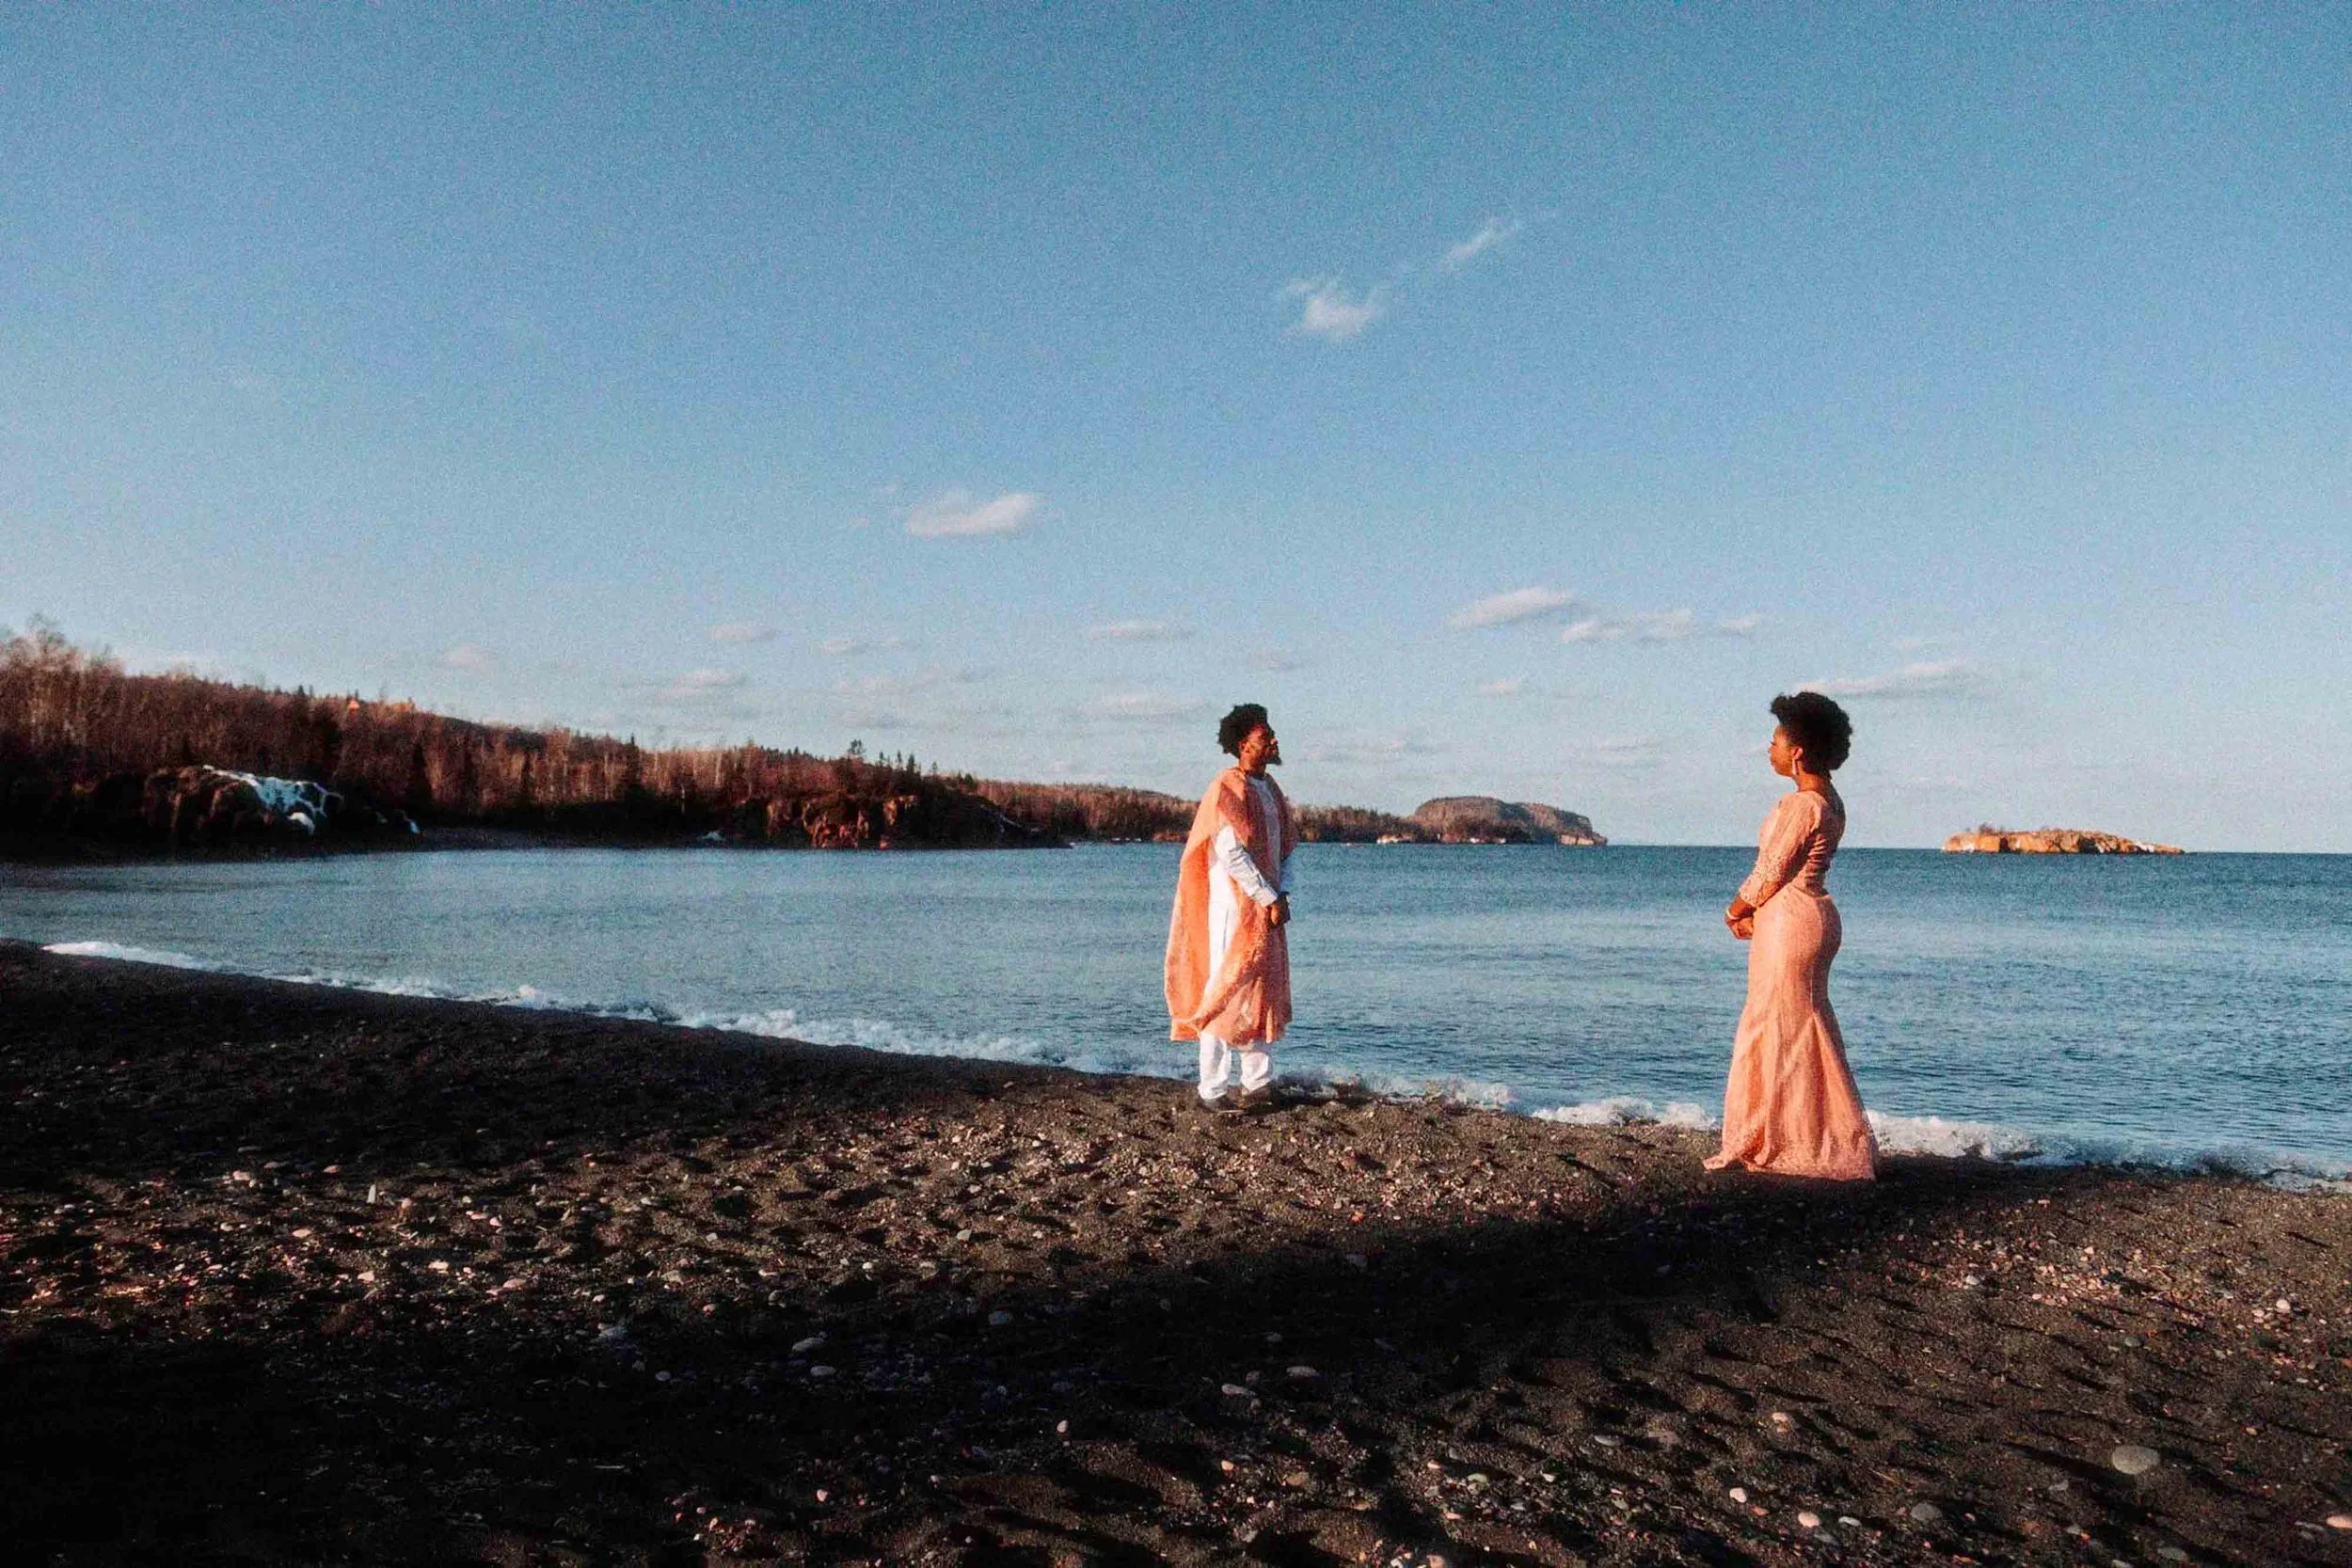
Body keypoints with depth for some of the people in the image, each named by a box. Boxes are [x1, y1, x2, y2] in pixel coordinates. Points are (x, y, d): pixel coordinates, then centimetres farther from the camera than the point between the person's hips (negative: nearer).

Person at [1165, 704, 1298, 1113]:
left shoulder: (1269, 789, 16)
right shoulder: (1229, 788, -12)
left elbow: (1285, 847, 16)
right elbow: (1232, 854, -18)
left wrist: (1282, 894, 0)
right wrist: (1270, 899, -14)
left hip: (1266, 910, 9)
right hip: (1235, 907, -9)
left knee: (1263, 994, 13)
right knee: (1226, 994, -5)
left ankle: (1257, 1084, 22)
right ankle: (1214, 1090, 1)